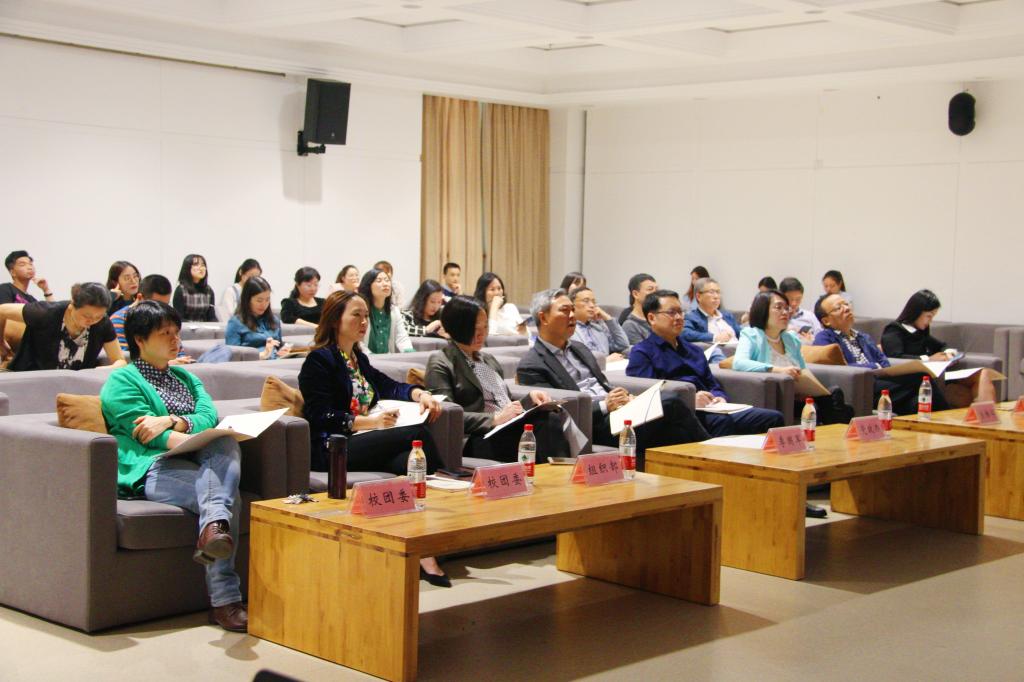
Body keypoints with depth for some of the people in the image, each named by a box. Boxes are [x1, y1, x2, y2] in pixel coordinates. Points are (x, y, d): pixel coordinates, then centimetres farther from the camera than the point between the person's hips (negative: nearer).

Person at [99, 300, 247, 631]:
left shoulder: (186, 378, 30)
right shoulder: (122, 381, 9)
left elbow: (209, 416, 9)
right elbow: (144, 433, -7)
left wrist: (170, 421, -13)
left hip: (196, 463, 6)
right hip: (151, 469, -6)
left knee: (227, 443, -31)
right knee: (229, 497, -33)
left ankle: (214, 527, -54)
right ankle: (224, 601, -43)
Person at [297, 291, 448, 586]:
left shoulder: (358, 358, 25)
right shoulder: (319, 360, 0)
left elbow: (388, 385, 25)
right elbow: (322, 417, -9)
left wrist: (419, 394, 4)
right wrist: (370, 422, -16)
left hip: (363, 440, 7)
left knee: (413, 460, -27)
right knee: (418, 435, -24)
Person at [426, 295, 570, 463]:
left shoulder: (489, 360, 28)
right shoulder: (440, 363, 5)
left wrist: (529, 398, 8)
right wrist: (495, 418, -17)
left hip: (511, 429, 7)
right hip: (477, 440, -7)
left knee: (551, 419, -29)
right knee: (547, 424, -34)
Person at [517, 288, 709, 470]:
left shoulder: (579, 349, 23)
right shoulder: (531, 366, -2)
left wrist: (625, 397, -1)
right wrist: (604, 406, -18)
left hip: (616, 408, 7)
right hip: (593, 425, -7)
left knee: (670, 400, -21)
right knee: (671, 406, -24)